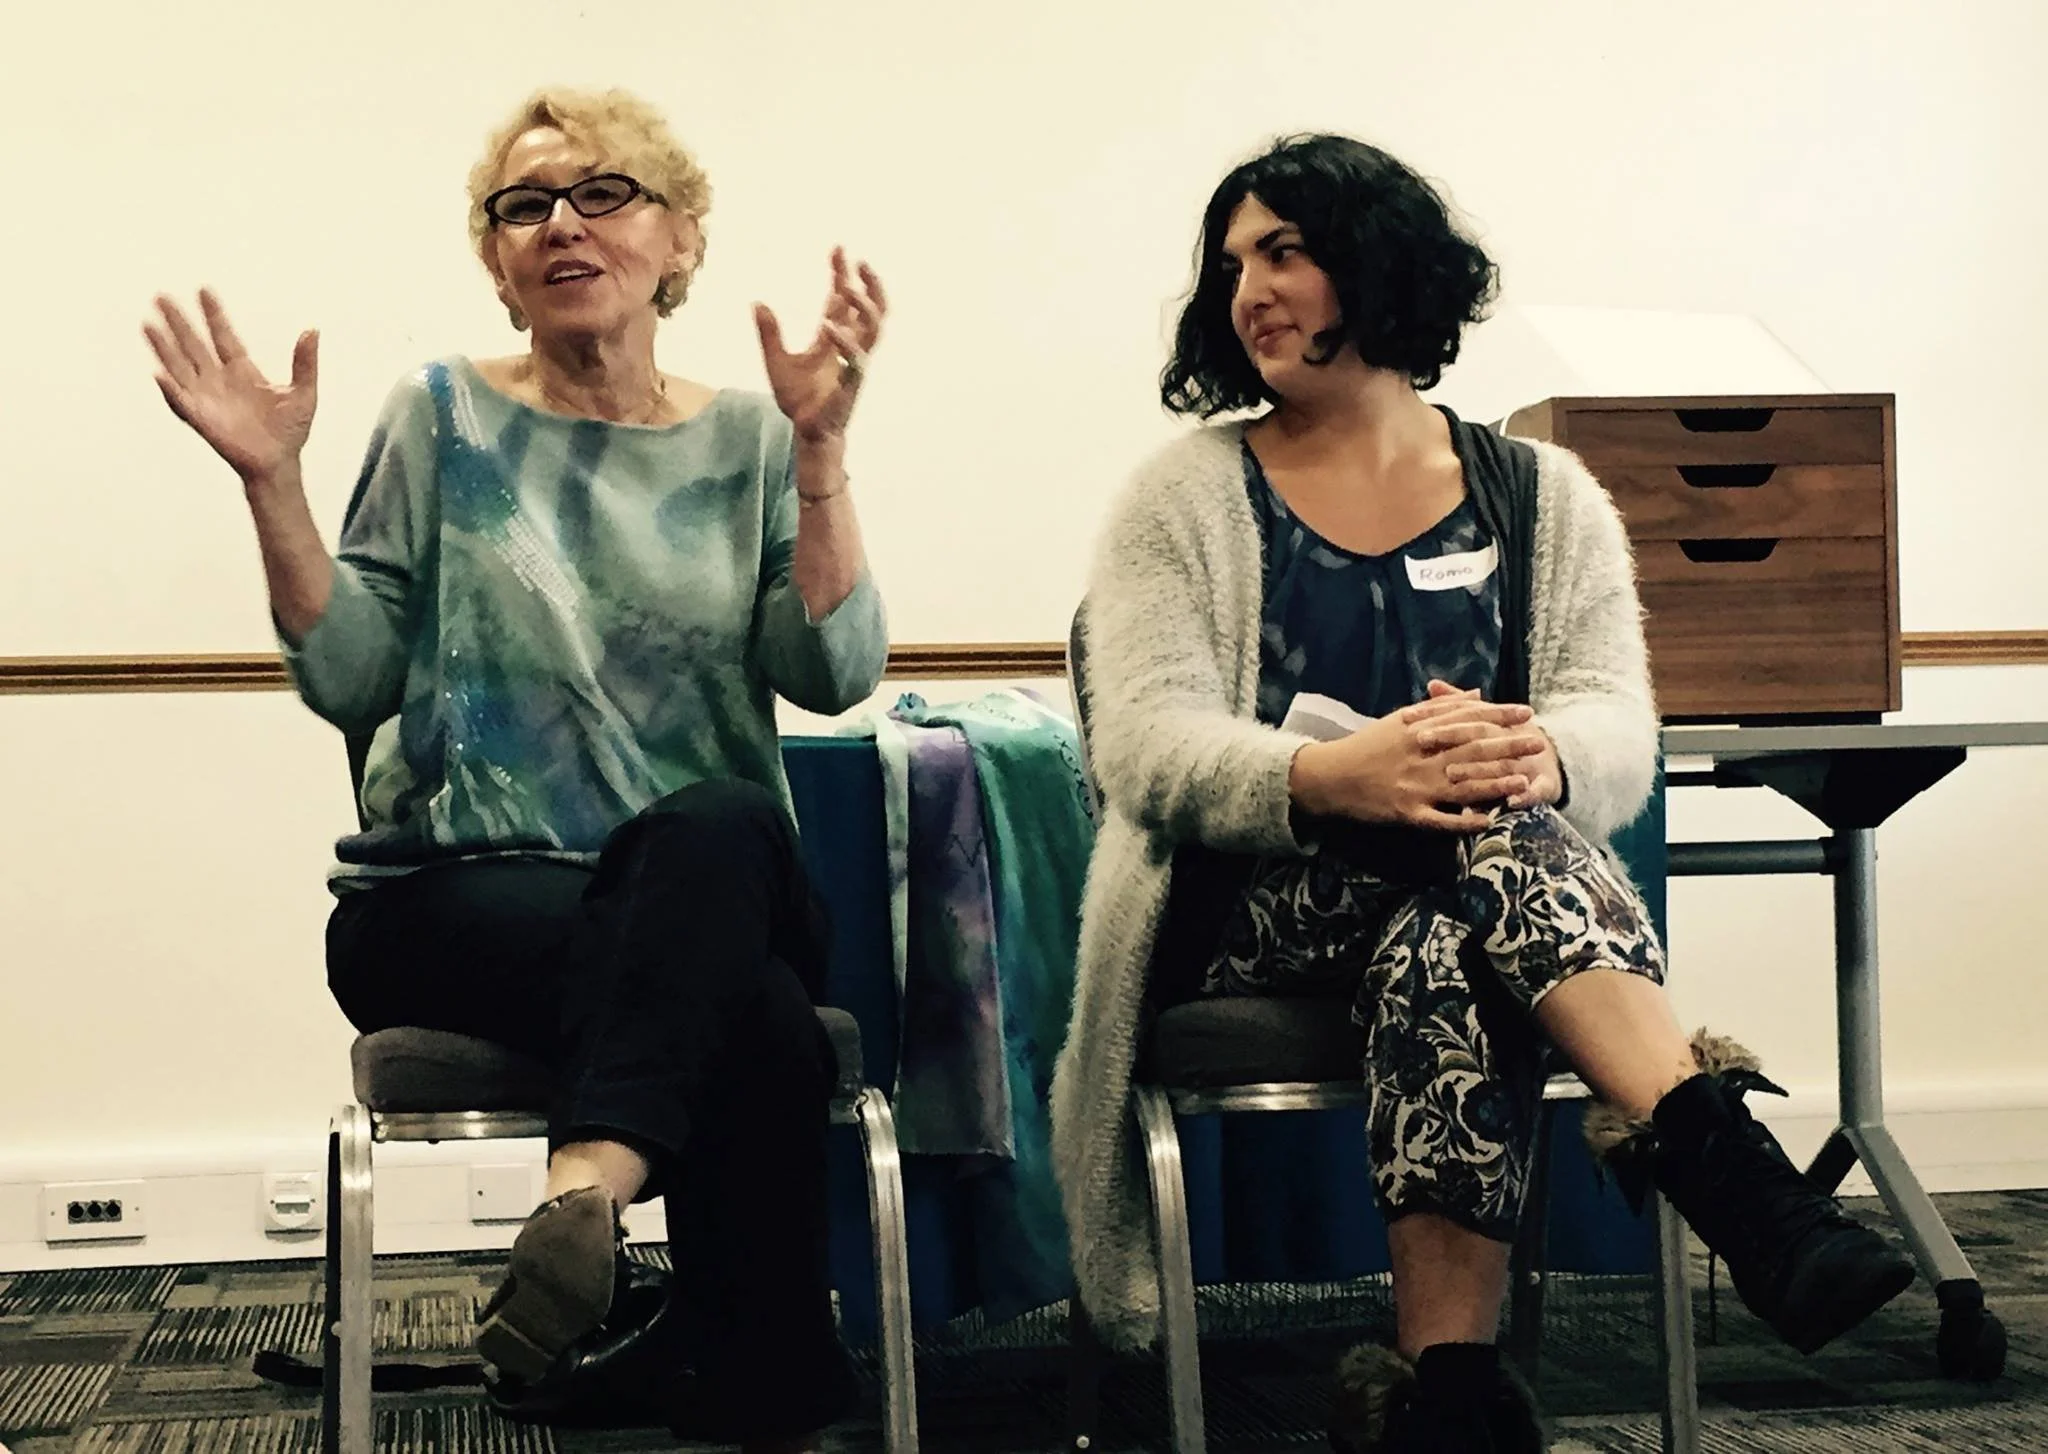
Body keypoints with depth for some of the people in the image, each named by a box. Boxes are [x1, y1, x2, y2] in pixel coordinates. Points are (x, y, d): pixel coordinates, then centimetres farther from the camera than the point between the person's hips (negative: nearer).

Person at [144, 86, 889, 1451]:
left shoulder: (745, 438, 11)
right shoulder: (446, 416, 9)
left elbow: (834, 673, -2)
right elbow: (350, 680, 4)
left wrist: (821, 448, -11)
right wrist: (271, 479, -7)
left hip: (710, 884, 2)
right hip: (460, 889, -2)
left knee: (719, 822, -37)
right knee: (756, 1026, -34)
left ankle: (590, 1187, -43)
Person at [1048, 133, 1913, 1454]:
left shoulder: (1545, 501, 12)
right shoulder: (1187, 500, 8)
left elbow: (1619, 735, -2)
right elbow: (1147, 750, -9)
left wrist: (1538, 757, -31)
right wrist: (1334, 777, -31)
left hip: (1457, 904, 2)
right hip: (1248, 916, -1)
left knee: (1447, 955, -38)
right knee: (1487, 838, -34)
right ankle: (1735, 1174, -49)